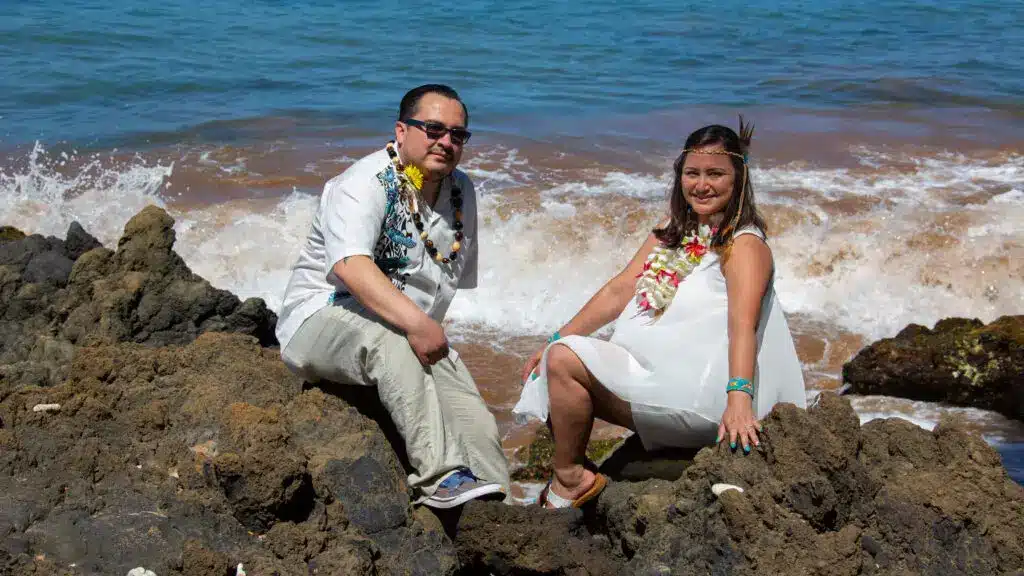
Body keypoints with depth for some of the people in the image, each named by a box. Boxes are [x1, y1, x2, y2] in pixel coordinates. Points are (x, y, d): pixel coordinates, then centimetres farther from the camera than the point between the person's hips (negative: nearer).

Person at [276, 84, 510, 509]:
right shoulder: (366, 183, -13)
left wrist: (432, 332, 7)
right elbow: (350, 266, -32)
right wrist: (416, 322, -42)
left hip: (412, 335, 7)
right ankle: (440, 477, -45)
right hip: (322, 318, -7)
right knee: (387, 338, -39)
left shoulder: (461, 193, 12)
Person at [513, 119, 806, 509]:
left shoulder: (744, 246, -8)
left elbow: (742, 325, -23)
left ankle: (569, 481, -3)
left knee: (566, 361, -18)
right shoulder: (673, 232, 18)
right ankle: (573, 476, 4)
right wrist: (556, 340, 9)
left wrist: (739, 398, -38)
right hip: (653, 372, 9)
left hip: (703, 396, -9)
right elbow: (620, 291, 16)